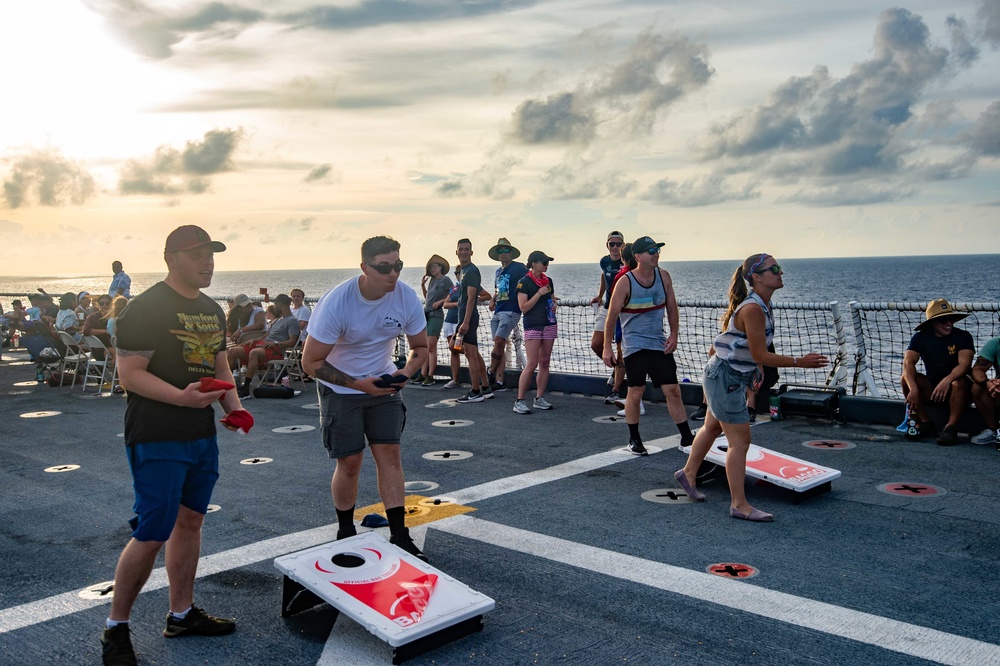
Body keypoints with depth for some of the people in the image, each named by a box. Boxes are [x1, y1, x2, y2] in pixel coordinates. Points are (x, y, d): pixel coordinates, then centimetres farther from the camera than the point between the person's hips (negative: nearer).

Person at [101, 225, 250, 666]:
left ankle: (181, 614, 30)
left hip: (202, 435, 8)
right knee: (150, 536, -5)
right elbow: (129, 373, -17)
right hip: (157, 441, -8)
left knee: (190, 521, 16)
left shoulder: (212, 310, 13)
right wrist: (181, 396, -29)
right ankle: (115, 629, 14)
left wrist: (233, 405, 4)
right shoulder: (146, 308, -13)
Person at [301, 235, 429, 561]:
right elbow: (311, 362, -19)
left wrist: (406, 371, -19)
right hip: (341, 390, -3)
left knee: (390, 455, -2)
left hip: (383, 386, 3)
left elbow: (420, 346, 2)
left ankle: (400, 537, 5)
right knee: (349, 464, 1)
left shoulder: (407, 298, -14)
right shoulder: (336, 303, -26)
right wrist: (358, 384, -24)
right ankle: (345, 534, 23)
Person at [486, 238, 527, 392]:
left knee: (499, 341, -16)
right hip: (498, 311, 7)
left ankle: (491, 372, 5)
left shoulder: (519, 268, -3)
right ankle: (499, 382, 7)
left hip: (511, 311, -7)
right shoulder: (498, 272, 20)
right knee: (499, 345, 5)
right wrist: (492, 299, 12)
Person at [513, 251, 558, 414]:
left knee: (544, 363, 7)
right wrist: (540, 293, -15)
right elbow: (523, 307, -13)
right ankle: (519, 401, -7)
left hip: (549, 325, 6)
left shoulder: (548, 281, 12)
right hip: (532, 326, -6)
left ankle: (539, 399, 15)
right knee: (532, 364, -11)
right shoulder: (524, 282, -6)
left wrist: (554, 306, 3)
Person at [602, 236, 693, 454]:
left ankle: (687, 437, 12)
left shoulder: (663, 276, 1)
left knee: (673, 390, 3)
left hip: (660, 344, 4)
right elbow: (612, 316, -9)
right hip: (634, 346, -4)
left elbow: (671, 307, 11)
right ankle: (634, 439, 18)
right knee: (635, 393, 2)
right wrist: (607, 348, -9)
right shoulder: (625, 282, -13)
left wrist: (674, 335, 1)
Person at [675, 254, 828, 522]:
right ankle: (739, 505, 3)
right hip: (725, 378, -10)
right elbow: (760, 355, -25)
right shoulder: (752, 309, -26)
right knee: (740, 440, -5)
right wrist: (800, 362, -22)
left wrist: (755, 368, 24)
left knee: (712, 428, 24)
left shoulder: (762, 306, 4)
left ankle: (688, 473, 43)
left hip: (733, 377, 10)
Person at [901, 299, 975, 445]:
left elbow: (965, 364, -25)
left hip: (955, 391, -2)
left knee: (960, 381, -34)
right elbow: (908, 362, -20)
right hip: (931, 388, 3)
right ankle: (925, 422, -14)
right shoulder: (921, 338, -4)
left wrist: (947, 380, -46)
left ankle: (951, 427, -30)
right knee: (906, 378, -22)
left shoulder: (963, 337, -9)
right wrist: (913, 389, -38)